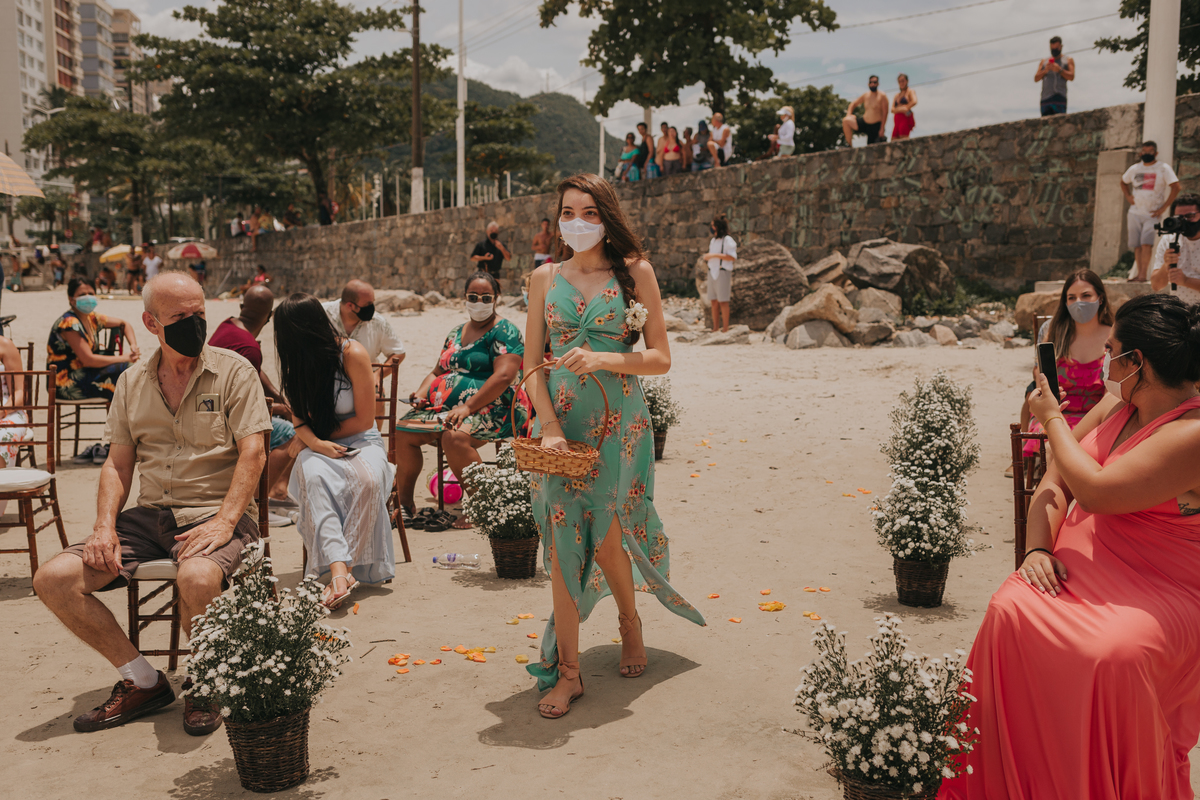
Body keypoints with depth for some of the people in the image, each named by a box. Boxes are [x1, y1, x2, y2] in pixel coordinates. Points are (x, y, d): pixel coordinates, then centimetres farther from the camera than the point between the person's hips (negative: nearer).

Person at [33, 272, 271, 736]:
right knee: (53, 579, -13)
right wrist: (105, 526, -3)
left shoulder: (233, 372, 0)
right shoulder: (132, 383, 13)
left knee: (197, 578, -37)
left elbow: (252, 454, -8)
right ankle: (143, 682, 2)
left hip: (215, 514, -5)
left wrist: (225, 521, -20)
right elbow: (118, 464, 14)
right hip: (149, 516, 5)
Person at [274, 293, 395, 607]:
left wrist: (323, 437, -4)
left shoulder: (353, 354, -11)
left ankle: (345, 567, -32)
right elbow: (300, 419, 6)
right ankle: (340, 569, -46)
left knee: (367, 479, -37)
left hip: (360, 441, -2)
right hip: (318, 445, 3)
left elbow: (364, 419, -8)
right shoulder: (296, 363, 5)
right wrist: (315, 442, -15)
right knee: (313, 477, -34)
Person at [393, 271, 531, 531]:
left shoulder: (504, 331, -4)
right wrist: (422, 392, 4)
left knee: (454, 436, -35)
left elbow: (504, 376, -18)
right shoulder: (457, 334, 20)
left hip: (491, 407, -7)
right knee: (403, 429, -10)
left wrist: (468, 407, -25)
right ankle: (405, 505, 2)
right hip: (449, 404, 8)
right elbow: (438, 372, 27)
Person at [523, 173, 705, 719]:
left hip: (618, 424, -2)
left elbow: (661, 358, -2)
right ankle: (568, 670, 9)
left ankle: (630, 622, 35)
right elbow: (532, 364, 4)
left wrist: (602, 360, -18)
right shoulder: (545, 278, 6)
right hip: (561, 424, 2)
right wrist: (549, 426, -9)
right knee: (562, 541, -1)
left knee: (604, 538, 3)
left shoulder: (635, 273, 0)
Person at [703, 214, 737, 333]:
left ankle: (725, 328, -4)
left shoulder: (727, 240, -8)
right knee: (714, 301, 6)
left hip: (723, 272, -7)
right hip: (712, 272, 7)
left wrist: (715, 255, -18)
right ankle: (715, 328, 10)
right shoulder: (713, 240, 17)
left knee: (723, 301, -7)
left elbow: (732, 257, -15)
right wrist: (707, 257, 6)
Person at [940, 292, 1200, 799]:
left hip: (1158, 590, -6)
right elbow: (1055, 479, 8)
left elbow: (1096, 491, -26)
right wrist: (1037, 549, -9)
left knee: (1114, 655, -35)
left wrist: (1051, 418, -11)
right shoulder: (1117, 405, 7)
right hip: (1079, 565, 7)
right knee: (1011, 611, -20)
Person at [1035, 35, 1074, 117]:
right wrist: (1045, 71, -5)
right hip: (1045, 97, 2)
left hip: (1059, 96, -2)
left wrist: (1059, 70, -10)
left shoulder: (1068, 61, 19)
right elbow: (1036, 79, 13)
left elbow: (1071, 77, 4)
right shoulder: (1044, 62, 25)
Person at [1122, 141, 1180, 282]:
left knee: (1146, 243, -18)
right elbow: (1123, 182, 29)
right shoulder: (1134, 169, 11)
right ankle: (1139, 273, 7)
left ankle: (1144, 273, -19)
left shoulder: (1164, 168, -2)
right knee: (1137, 245, 2)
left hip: (1153, 214, -4)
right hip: (1135, 213, 4)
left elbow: (1176, 187, -7)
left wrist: (1164, 207, -12)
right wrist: (1128, 196, 12)